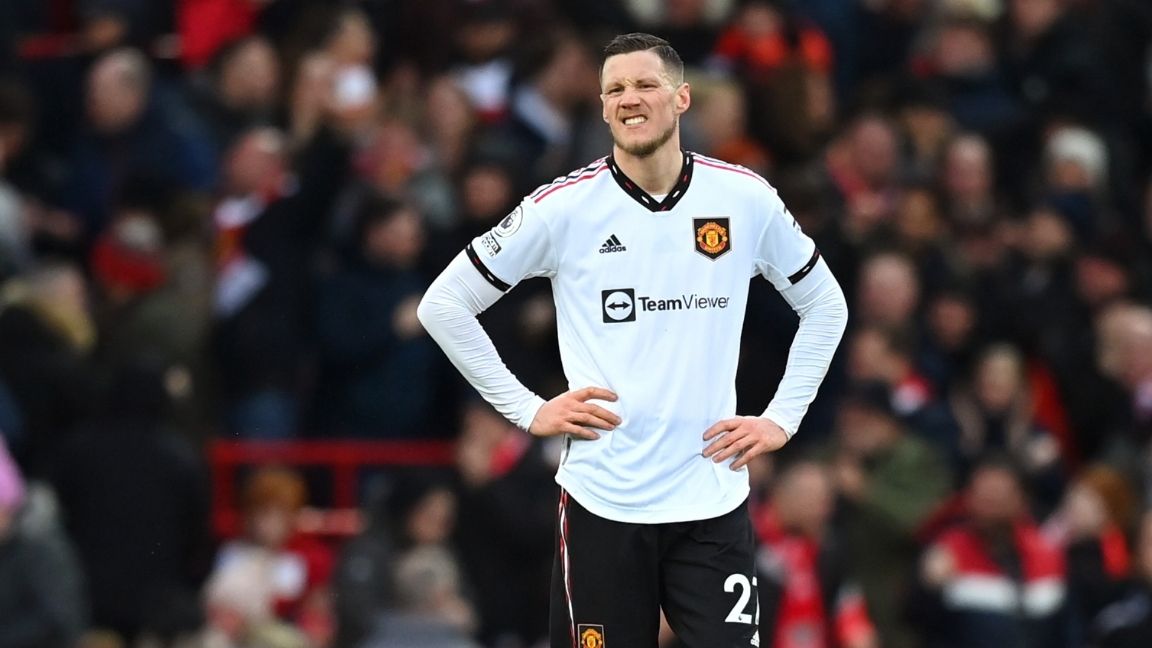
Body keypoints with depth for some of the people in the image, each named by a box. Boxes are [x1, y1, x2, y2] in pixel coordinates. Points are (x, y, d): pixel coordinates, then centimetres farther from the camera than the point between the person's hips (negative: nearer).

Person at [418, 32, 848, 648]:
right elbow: (444, 304, 3)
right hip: (602, 502, -1)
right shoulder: (562, 206, -2)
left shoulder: (745, 198, 3)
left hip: (713, 503, 1)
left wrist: (782, 419, 8)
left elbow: (825, 304, 17)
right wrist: (527, 411, -1)